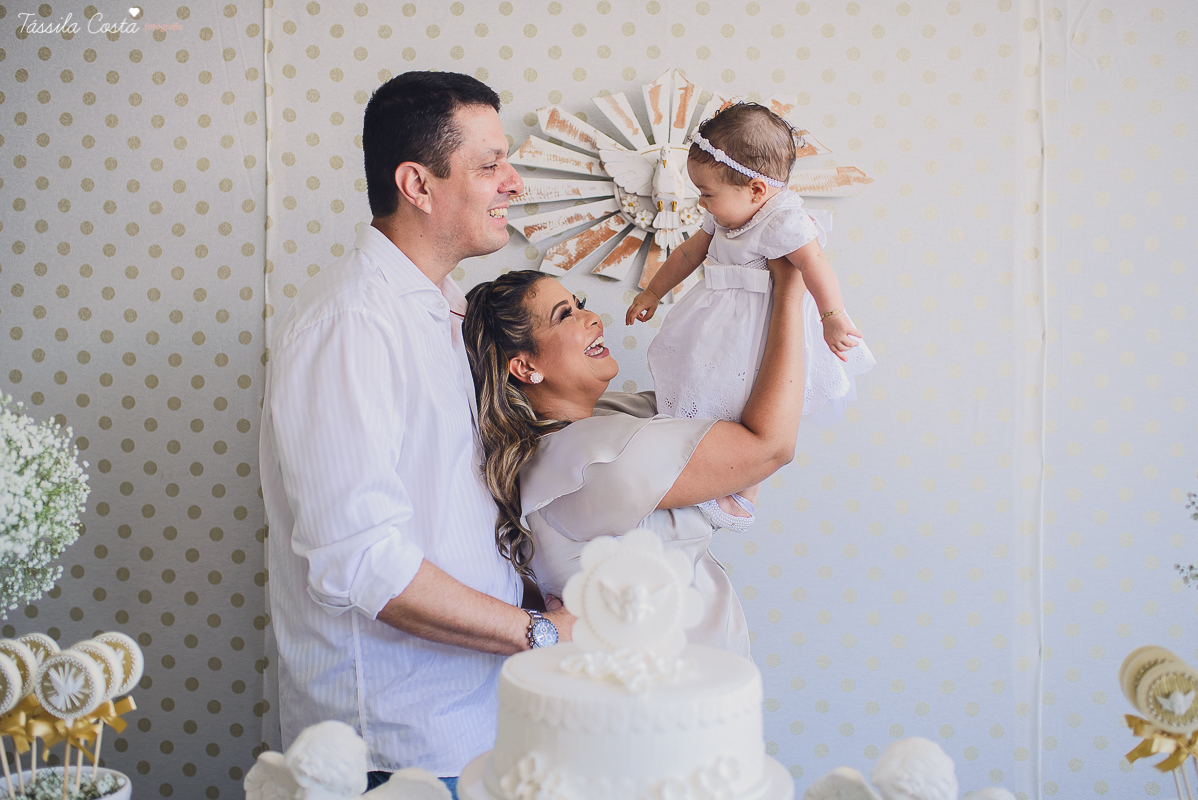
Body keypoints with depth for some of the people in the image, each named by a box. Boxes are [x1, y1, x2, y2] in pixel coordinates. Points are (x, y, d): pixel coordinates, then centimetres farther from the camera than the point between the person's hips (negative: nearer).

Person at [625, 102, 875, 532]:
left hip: (764, 332, -9)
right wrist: (651, 294, 26)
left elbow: (815, 265, -31)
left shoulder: (784, 221, -21)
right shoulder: (726, 217, 8)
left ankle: (742, 501, 9)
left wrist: (832, 319, -41)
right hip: (724, 320, 9)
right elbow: (688, 253, 19)